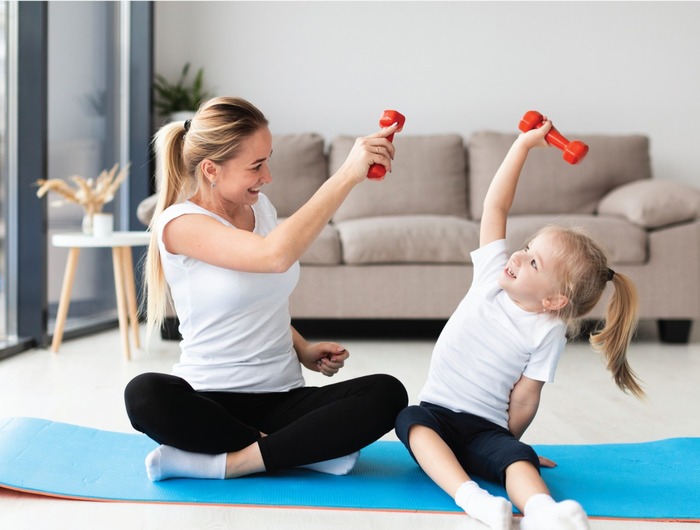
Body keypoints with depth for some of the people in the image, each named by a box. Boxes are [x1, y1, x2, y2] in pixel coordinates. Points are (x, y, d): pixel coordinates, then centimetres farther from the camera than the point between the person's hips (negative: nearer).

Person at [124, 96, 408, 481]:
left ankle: (219, 462, -20)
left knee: (387, 393, -21)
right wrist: (348, 175, -29)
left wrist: (304, 350, 5)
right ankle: (307, 449, -23)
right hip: (210, 401, -5)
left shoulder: (260, 207, 9)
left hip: (281, 398, 5)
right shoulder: (179, 223, -12)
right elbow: (275, 255, -30)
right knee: (145, 395, -38)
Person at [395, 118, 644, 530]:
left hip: (488, 429, -3)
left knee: (518, 456, -33)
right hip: (437, 413, 3)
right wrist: (524, 144, -3)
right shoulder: (494, 274, 0)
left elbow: (524, 400, -6)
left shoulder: (548, 333, -9)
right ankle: (471, 497, -52)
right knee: (411, 419, -30)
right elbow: (495, 205, -2)